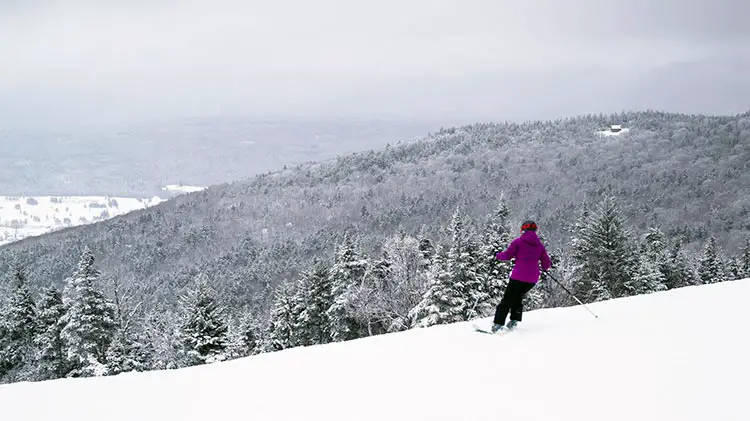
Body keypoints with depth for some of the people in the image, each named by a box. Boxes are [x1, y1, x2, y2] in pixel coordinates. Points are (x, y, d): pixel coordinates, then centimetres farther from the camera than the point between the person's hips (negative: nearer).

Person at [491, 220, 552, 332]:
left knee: (507, 299, 3)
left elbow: (507, 255, -3)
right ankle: (514, 320, 9)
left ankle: (498, 323, -5)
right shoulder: (540, 245, 10)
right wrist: (545, 268, 33)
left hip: (518, 276, -4)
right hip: (533, 279, 4)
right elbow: (546, 263, 11)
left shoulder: (518, 241, -2)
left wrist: (497, 255, 16)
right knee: (518, 297, 22)